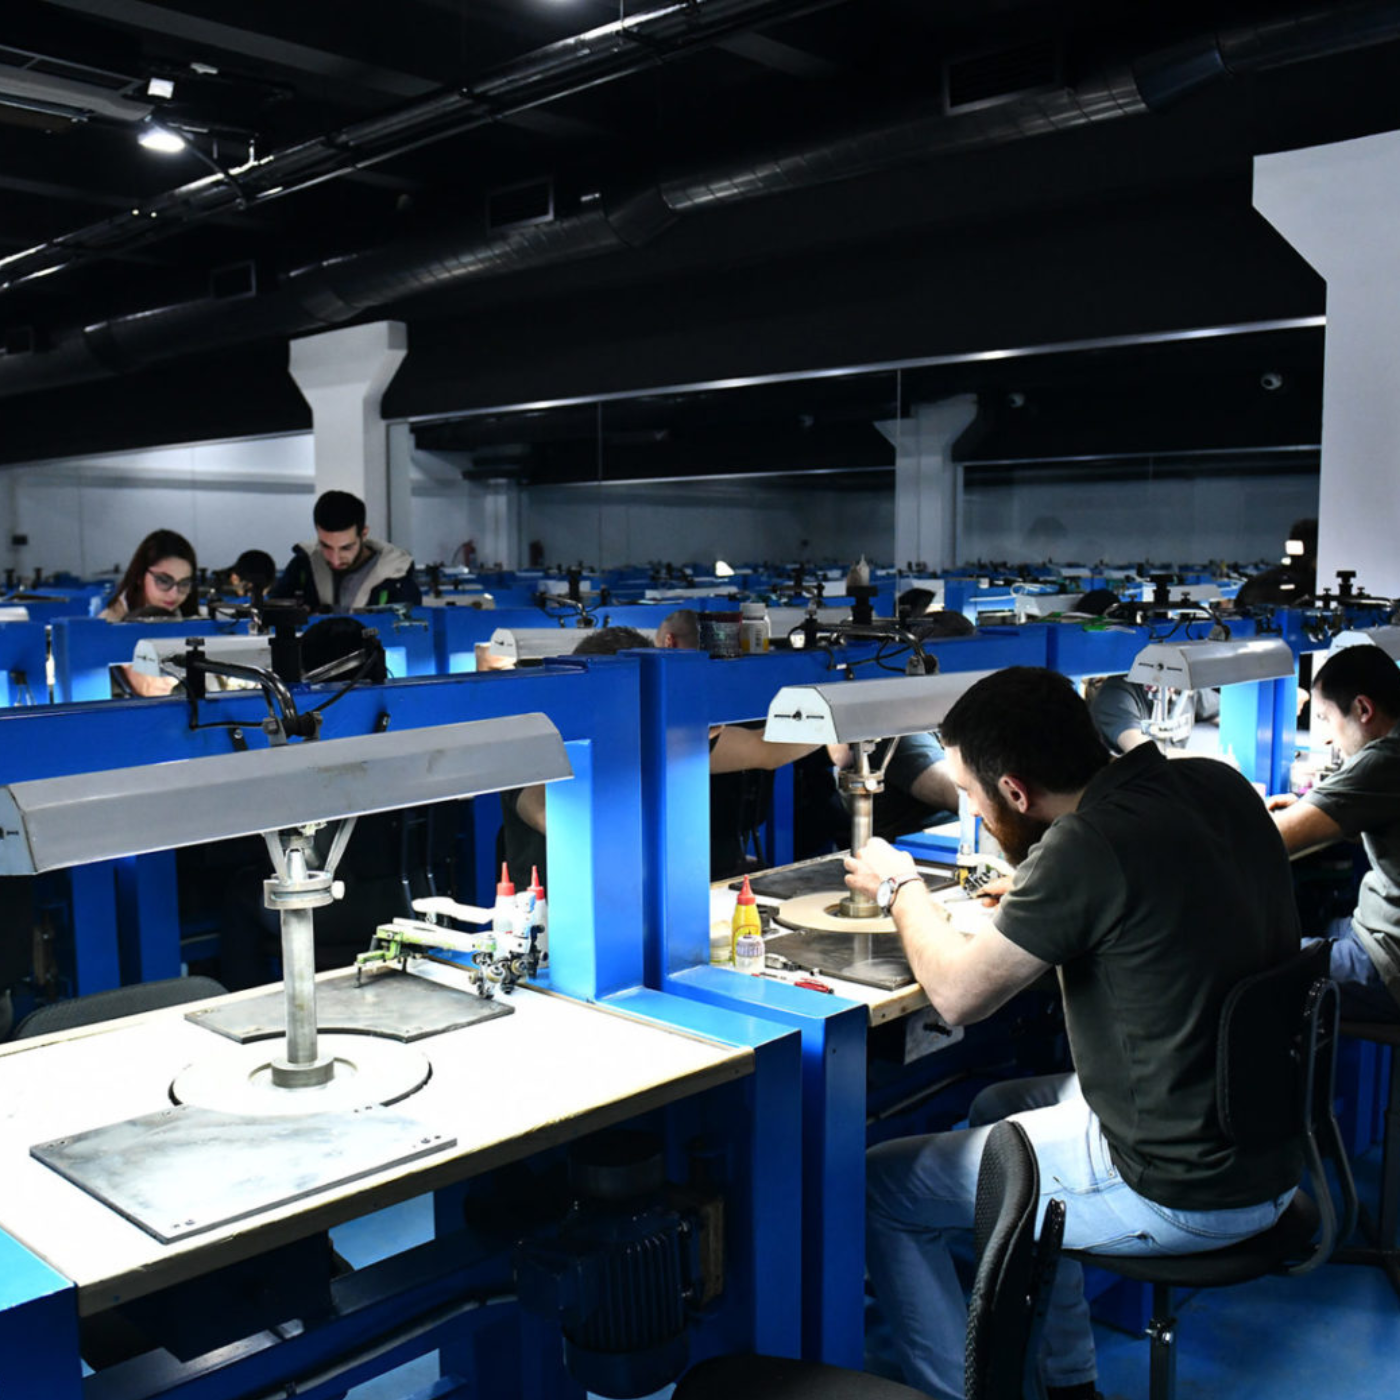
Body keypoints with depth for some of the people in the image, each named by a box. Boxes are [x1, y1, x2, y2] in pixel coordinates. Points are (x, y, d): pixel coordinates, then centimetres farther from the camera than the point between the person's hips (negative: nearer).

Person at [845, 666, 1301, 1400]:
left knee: (882, 1187, 5)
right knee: (997, 1109, 29)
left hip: (1180, 1192, -9)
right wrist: (1029, 907, 14)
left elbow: (958, 993, -15)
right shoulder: (1216, 784, -2)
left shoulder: (1085, 847, -26)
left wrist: (900, 887, 2)